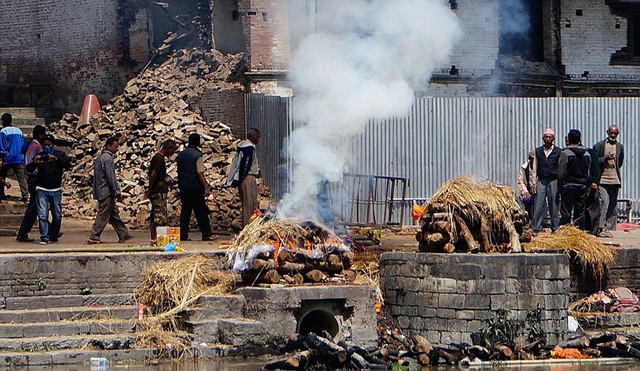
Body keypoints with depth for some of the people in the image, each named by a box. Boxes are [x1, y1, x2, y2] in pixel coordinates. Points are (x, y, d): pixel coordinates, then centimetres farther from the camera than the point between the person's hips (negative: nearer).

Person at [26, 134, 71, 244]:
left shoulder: (59, 154, 6)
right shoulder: (39, 155, 7)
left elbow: (68, 165, -12)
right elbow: (29, 169, -2)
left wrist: (57, 159, -30)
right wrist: (34, 162, -24)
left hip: (56, 190, 1)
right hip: (42, 190, -1)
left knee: (57, 215, 4)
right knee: (42, 215, -10)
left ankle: (54, 236, 20)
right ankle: (44, 237, -10)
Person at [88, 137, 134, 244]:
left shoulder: (99, 157, 16)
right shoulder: (107, 158, -14)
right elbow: (111, 177, -18)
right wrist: (118, 193, -15)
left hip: (100, 191, 10)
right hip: (107, 192, -10)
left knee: (114, 214, 13)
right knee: (103, 216, -6)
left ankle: (123, 235, 17)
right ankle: (94, 238, -5)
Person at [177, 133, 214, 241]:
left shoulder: (181, 154, 7)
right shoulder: (197, 155, -13)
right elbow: (200, 173, -16)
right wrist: (206, 187, -13)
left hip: (183, 187, 6)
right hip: (195, 188, -6)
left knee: (185, 210, 8)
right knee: (201, 212, 1)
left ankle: (183, 235, 5)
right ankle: (206, 234, 3)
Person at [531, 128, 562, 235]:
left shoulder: (558, 152, 5)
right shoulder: (538, 151, 11)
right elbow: (535, 168, 13)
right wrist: (534, 182, 5)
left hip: (553, 181, -1)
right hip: (541, 181, 1)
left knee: (553, 206, 1)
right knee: (539, 205, -3)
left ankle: (555, 229, 8)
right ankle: (536, 229, 1)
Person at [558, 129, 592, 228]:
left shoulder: (565, 153, -11)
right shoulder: (587, 154, 6)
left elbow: (561, 173, -11)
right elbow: (589, 173, 11)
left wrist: (559, 187, -3)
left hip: (569, 187, -5)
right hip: (582, 188, 5)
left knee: (565, 213, -3)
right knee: (580, 213, 8)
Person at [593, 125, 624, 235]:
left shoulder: (620, 147, 13)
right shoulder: (599, 145, 3)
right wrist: (605, 158, -13)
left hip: (615, 180, 3)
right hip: (602, 179, -3)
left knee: (613, 205, 2)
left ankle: (608, 228, 6)